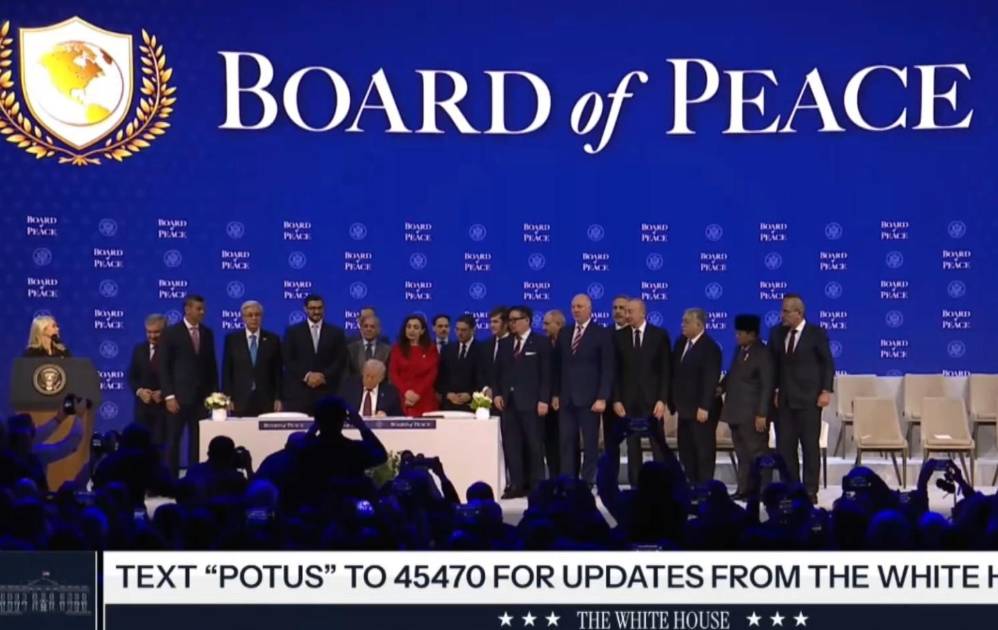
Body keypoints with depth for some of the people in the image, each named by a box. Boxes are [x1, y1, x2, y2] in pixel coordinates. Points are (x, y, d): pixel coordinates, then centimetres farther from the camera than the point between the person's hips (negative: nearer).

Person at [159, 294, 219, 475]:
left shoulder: (207, 333, 10)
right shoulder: (171, 333, -3)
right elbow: (163, 367, -6)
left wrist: (214, 393, 7)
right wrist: (169, 396, -12)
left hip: (201, 397, 4)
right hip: (179, 396, -4)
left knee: (198, 442, 3)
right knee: (173, 441, 0)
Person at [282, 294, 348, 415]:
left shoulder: (336, 333, 12)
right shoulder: (292, 332, 9)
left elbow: (341, 361, 6)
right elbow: (288, 361, 2)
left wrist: (323, 376, -9)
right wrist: (307, 375, -10)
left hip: (327, 392, 1)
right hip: (298, 392, -1)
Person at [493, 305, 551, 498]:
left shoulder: (541, 343, 1)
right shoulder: (505, 343, 15)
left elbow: (546, 374, -4)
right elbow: (498, 372, 16)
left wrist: (544, 400, -12)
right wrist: (497, 394, 1)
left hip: (530, 402, -5)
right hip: (508, 401, 5)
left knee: (534, 444, 0)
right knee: (511, 445, 1)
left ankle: (536, 485, 5)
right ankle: (517, 484, 4)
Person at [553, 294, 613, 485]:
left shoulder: (602, 334, -2)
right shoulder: (564, 333, 13)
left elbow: (607, 369, -6)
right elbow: (558, 366, 15)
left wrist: (602, 398, -13)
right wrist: (556, 394, 7)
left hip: (589, 398, -4)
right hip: (566, 397, 4)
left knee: (590, 444, 1)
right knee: (567, 443, 3)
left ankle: (587, 483, 6)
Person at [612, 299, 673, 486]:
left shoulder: (659, 335, 1)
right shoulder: (619, 336, 5)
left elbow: (666, 370, -1)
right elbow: (615, 371, 5)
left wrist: (662, 400, -8)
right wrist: (616, 399, -3)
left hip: (652, 399, -1)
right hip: (628, 400, 2)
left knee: (658, 445, 0)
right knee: (632, 446, 3)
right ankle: (635, 486, 7)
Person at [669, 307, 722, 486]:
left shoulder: (710, 348, -14)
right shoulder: (681, 342, 10)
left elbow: (710, 380, -19)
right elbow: (675, 372, 14)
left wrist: (704, 408, -23)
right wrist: (674, 401, 10)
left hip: (701, 410, -8)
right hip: (685, 408, 8)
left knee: (704, 450, 0)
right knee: (686, 451, 11)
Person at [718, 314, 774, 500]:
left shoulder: (762, 354, -12)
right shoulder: (740, 350, 12)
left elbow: (767, 386, -15)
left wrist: (762, 414, -19)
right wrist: (722, 387, 4)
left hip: (752, 415, -8)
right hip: (737, 413, 8)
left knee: (757, 453, -1)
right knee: (742, 454, 12)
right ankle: (745, 489, 18)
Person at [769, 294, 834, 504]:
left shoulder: (816, 333, -5)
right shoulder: (777, 332, 7)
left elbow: (828, 363, -2)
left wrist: (826, 391, -9)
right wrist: (773, 390, 5)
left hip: (809, 399, -4)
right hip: (785, 399, 4)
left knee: (810, 446, 1)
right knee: (784, 446, 4)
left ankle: (810, 491, 7)